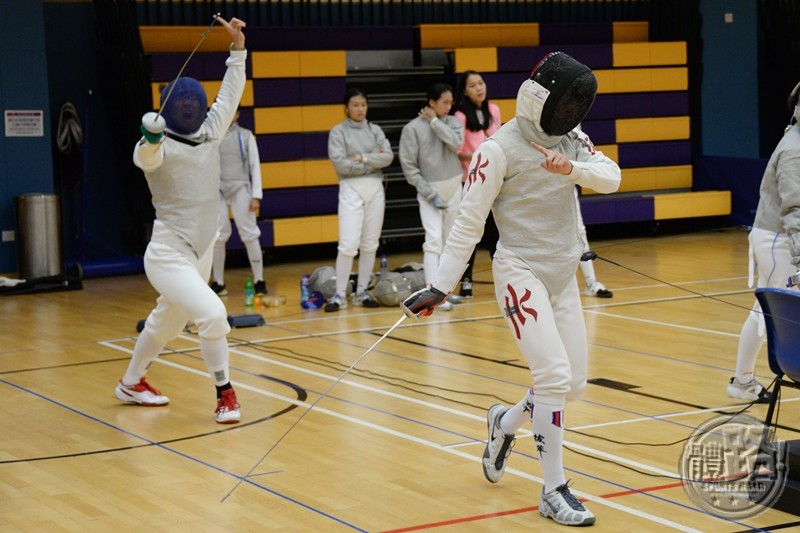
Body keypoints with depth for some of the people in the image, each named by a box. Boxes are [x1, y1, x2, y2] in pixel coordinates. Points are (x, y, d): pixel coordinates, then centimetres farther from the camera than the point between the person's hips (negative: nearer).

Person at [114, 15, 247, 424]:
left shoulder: (209, 135, 4)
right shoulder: (160, 147, -15)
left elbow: (231, 94, 10)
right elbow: (145, 158, -37)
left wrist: (238, 45, 3)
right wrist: (150, 138, -59)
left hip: (200, 254, 8)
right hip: (169, 256, -8)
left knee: (165, 325, 23)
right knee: (213, 315, -24)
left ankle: (131, 384, 44)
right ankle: (224, 393, -8)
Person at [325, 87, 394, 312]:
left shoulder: (375, 129, 10)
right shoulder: (338, 131, -1)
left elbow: (388, 157, -3)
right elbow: (340, 163, -13)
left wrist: (362, 158, -13)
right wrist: (372, 162, -9)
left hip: (375, 188, 4)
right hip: (351, 189, -4)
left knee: (370, 244, 6)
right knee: (349, 244, -11)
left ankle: (362, 292, 14)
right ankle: (340, 294, -4)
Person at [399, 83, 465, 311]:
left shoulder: (453, 122, 4)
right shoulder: (413, 128, -9)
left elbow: (456, 143, -16)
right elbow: (408, 164, -8)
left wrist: (434, 122, -12)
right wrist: (428, 192, -12)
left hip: (454, 188, 5)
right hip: (430, 190, -5)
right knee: (434, 241, -15)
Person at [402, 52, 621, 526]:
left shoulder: (572, 139, 5)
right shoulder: (499, 149, -15)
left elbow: (611, 178, -10)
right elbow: (469, 221, -13)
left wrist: (571, 169, -30)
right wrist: (440, 288, -15)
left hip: (564, 274, 7)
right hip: (521, 273, -7)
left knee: (573, 382, 7)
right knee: (555, 376, -16)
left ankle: (505, 423, 36)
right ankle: (555, 490, -5)